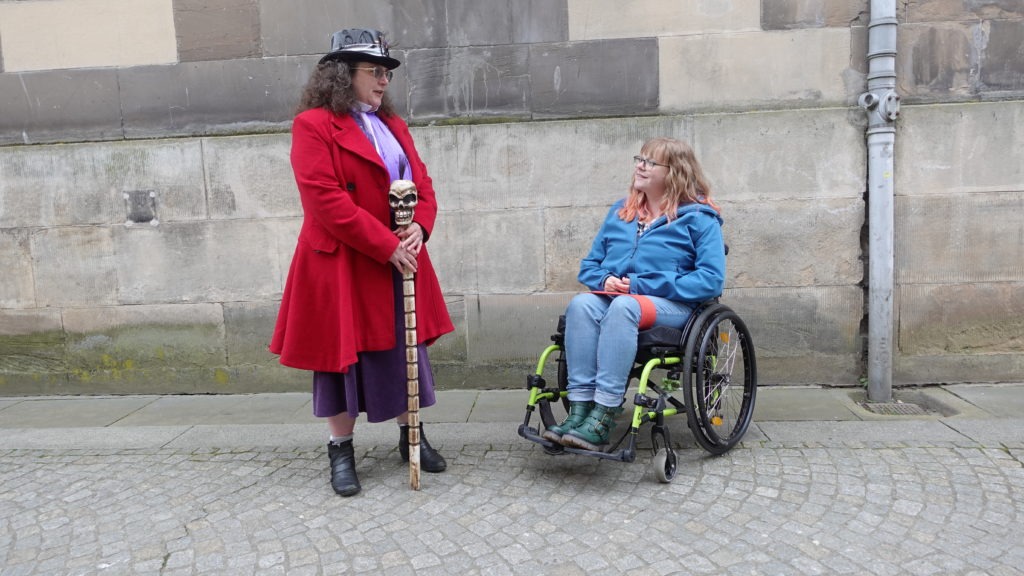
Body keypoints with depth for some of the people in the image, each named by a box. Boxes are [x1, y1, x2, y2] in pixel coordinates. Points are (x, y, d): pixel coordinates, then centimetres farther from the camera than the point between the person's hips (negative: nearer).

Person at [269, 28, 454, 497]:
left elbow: (421, 182, 12)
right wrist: (386, 246, -20)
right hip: (341, 266, -6)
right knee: (342, 355, 3)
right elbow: (326, 201, -18)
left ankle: (411, 437, 29)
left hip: (401, 264, 7)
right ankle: (341, 451, 19)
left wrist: (419, 227, -10)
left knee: (405, 350, 13)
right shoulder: (313, 125, -9)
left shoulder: (393, 124, 14)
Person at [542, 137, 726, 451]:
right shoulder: (620, 211, 22)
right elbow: (589, 265, 25)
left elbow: (712, 280, -8)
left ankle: (602, 420, -40)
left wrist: (642, 286, -14)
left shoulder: (699, 218, 5)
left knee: (623, 307, -38)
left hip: (669, 305, -4)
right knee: (581, 303, -31)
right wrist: (605, 280, -2)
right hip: (612, 296, 5)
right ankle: (579, 410, -35)